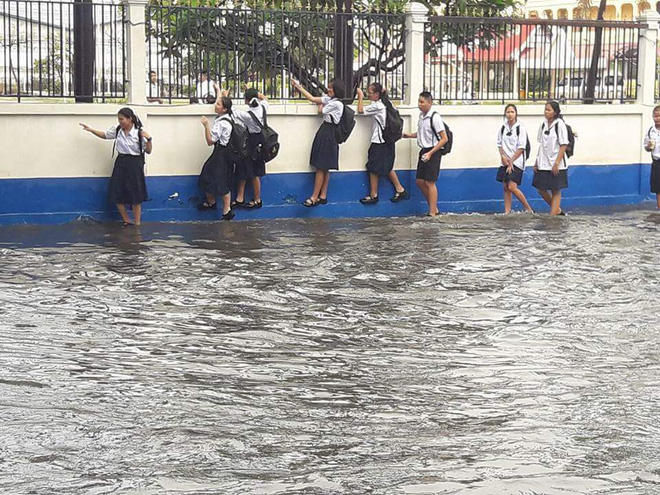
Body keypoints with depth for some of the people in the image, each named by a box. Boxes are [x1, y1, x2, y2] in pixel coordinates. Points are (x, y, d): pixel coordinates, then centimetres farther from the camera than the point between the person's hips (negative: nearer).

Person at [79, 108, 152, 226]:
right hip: (121, 163, 5)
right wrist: (91, 130, 8)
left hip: (134, 164, -5)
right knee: (116, 195, 7)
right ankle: (127, 221, 25)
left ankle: (137, 224, 15)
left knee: (136, 197, 2)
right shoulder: (117, 130, 0)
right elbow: (105, 135, 18)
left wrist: (149, 139, -25)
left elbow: (148, 151, -8)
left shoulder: (139, 133, -13)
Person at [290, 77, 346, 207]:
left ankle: (314, 198, -5)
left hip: (328, 134, -9)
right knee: (324, 168, 11)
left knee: (321, 167, -7)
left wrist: (321, 103, 16)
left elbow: (321, 111, -5)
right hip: (324, 133, 9)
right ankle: (323, 196, 15)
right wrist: (299, 87, 13)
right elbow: (312, 98, 14)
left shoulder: (336, 103, -16)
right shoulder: (329, 100, 10)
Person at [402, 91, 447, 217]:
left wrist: (430, 153, -20)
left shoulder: (434, 117, -17)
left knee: (430, 182, -5)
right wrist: (410, 135, 7)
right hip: (424, 150, 9)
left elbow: (444, 138, -17)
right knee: (419, 181, 10)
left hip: (433, 152, -9)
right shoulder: (422, 115, 8)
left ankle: (432, 213, 2)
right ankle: (433, 208, 21)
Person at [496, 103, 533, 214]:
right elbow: (500, 144, 14)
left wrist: (511, 161, -12)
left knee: (512, 187, -14)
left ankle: (529, 209, -2)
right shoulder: (503, 128, 9)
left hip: (517, 162, -6)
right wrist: (503, 156, -3)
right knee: (506, 188, 3)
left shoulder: (520, 128, -8)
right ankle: (507, 212, 8)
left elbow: (521, 148, -11)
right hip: (505, 162, 6)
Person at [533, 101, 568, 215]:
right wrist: (536, 162, 11)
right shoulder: (544, 125, 9)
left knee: (556, 191, 2)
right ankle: (557, 210, 24)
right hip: (543, 165, 7)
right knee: (541, 189, 7)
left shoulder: (560, 124, -10)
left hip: (556, 166, -7)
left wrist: (556, 163, -17)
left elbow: (564, 145, -12)